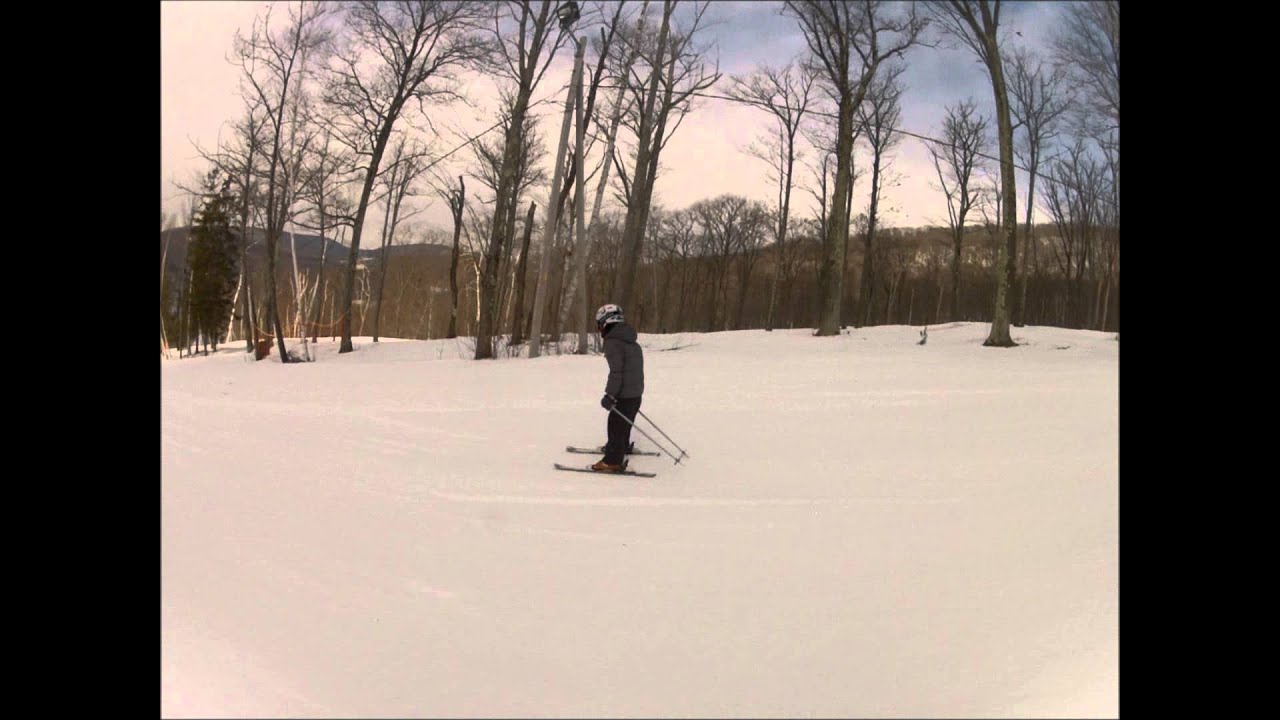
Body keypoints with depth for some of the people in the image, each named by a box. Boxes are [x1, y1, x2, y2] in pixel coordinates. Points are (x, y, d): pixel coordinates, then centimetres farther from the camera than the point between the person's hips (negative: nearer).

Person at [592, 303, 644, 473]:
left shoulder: (613, 342, -16)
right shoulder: (631, 341, 13)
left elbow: (616, 371, -22)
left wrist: (610, 395, -19)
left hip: (624, 394, -9)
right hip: (636, 392, 9)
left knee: (616, 425, -2)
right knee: (624, 423, 26)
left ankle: (613, 462, 1)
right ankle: (622, 447, 44)